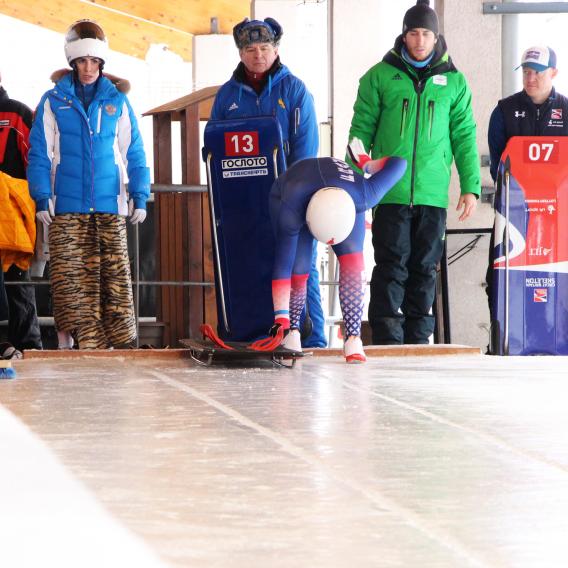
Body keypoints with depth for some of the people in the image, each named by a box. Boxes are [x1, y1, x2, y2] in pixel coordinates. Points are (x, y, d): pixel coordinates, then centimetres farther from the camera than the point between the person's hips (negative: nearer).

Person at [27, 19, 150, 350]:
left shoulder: (117, 100, 9)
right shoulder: (53, 101, 5)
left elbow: (134, 152, 11)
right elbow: (40, 153, 4)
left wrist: (140, 196, 3)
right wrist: (42, 198, -5)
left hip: (110, 206, 1)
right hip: (66, 208, -1)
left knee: (115, 276, -2)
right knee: (69, 278, -6)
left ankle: (117, 341, 1)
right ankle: (68, 344, -2)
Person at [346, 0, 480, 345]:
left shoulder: (454, 82, 10)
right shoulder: (380, 77, 5)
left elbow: (464, 137, 11)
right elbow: (362, 129, 7)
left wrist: (471, 187, 4)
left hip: (433, 193, 2)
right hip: (391, 192, -2)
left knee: (425, 268, 6)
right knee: (392, 266, -5)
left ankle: (419, 337, 12)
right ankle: (387, 337, -3)